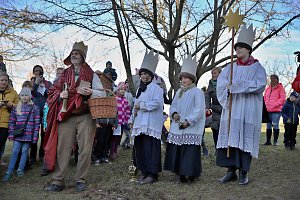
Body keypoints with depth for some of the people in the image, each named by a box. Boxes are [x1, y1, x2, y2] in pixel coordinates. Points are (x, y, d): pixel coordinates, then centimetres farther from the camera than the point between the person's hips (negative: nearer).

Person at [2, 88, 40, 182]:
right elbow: (12, 122, 9)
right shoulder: (16, 108, 8)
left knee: (24, 151, 5)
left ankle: (20, 169, 16)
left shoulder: (34, 108, -1)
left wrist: (35, 136, -7)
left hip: (28, 134, -2)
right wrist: (11, 133, 1)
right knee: (15, 151, 0)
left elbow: (37, 123, -2)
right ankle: (9, 171, 2)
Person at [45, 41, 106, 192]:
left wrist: (90, 92, -17)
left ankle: (80, 180, 11)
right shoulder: (65, 74, 15)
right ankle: (58, 180, 6)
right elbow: (53, 92, 18)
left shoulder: (91, 75, 8)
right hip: (66, 116, 2)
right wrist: (60, 94, -5)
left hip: (86, 116, -1)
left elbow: (103, 94, 3)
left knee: (85, 149, -1)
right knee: (62, 148, -2)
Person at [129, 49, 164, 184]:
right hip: (139, 123, 8)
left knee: (150, 148, -9)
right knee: (140, 148, 7)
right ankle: (144, 172, 17)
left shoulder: (156, 88, -3)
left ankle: (152, 174, -3)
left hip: (151, 123, -8)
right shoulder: (140, 89, 22)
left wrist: (142, 105, -14)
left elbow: (157, 103, -16)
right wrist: (132, 120, 20)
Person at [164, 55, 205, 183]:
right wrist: (174, 113, -4)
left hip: (191, 128, -7)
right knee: (176, 150, 7)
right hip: (177, 128, 7)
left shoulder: (197, 92, -5)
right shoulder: (179, 92, 16)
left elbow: (199, 110, -12)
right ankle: (180, 172, 17)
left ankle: (190, 173, 2)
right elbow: (173, 106, 18)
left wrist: (188, 121, -19)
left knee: (189, 151, -8)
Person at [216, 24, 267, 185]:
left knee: (244, 140, -4)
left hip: (248, 109, -3)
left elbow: (260, 85, -11)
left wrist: (237, 85, -14)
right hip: (231, 108, 4)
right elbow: (221, 83, 6)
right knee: (230, 139, 0)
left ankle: (243, 173, 4)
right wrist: (229, 88, -15)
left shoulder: (257, 67, 5)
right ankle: (231, 171, 8)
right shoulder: (231, 67, 15)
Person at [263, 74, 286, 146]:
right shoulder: (268, 88, 16)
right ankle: (268, 141, 17)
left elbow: (282, 98, -8)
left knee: (275, 126, -4)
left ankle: (275, 141, 2)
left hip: (276, 110, -6)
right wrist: (266, 105, 7)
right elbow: (265, 98, 22)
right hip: (268, 110, 6)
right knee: (268, 126, 10)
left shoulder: (280, 88, -1)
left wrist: (275, 105, -16)